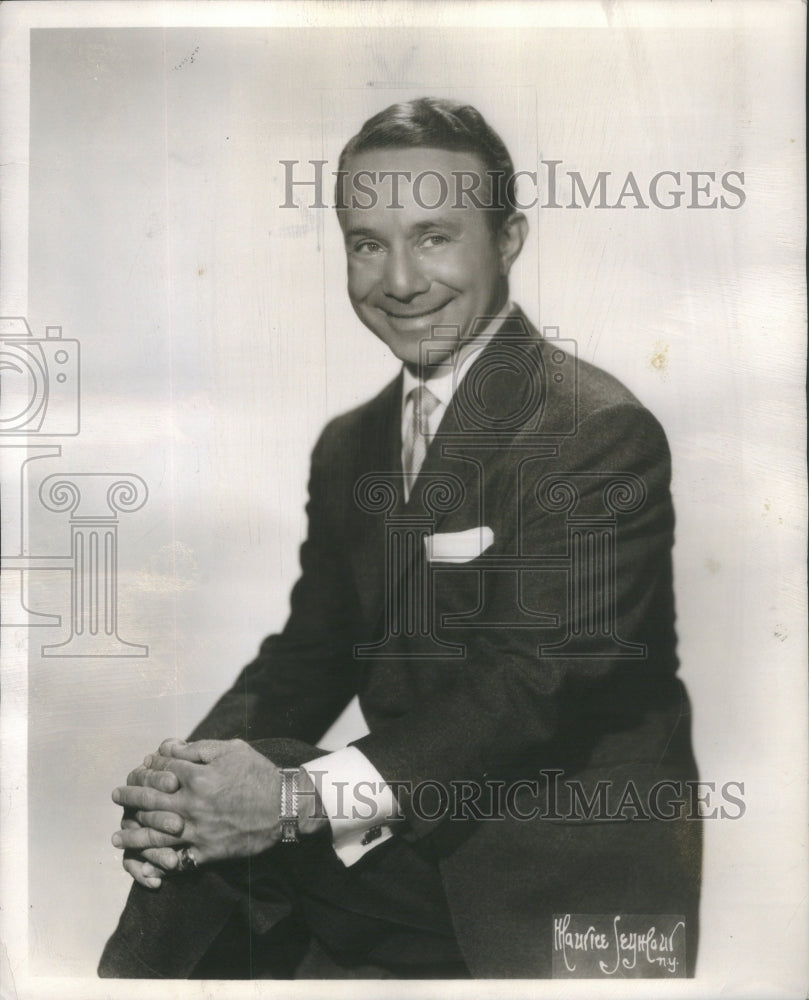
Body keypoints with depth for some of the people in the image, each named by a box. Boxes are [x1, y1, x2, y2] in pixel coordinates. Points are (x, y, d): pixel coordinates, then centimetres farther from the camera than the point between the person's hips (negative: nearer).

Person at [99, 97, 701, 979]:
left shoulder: (602, 432, -14)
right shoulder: (348, 446, 10)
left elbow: (547, 677, -22)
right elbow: (309, 655, 7)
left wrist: (303, 798, -29)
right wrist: (197, 774, -13)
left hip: (564, 865, -5)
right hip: (407, 833, 6)